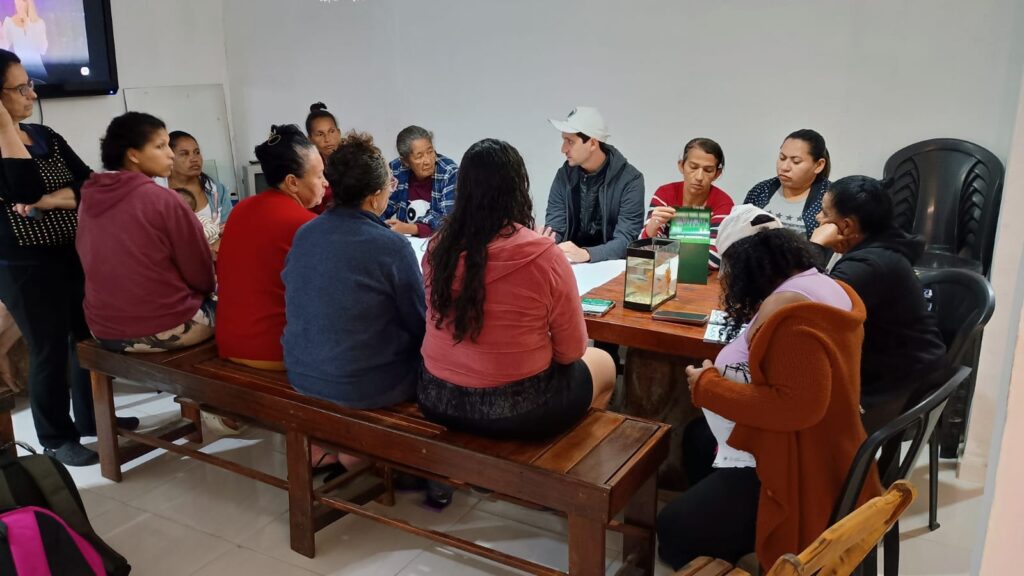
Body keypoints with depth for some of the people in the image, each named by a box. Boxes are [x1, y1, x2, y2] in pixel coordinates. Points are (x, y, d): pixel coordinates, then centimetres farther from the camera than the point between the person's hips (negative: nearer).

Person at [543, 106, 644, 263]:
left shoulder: (630, 180, -10)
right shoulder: (564, 175, 2)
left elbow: (625, 241, -17)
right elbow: (554, 226, 0)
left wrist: (585, 254, -34)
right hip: (571, 264, 4)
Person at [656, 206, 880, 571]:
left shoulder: (788, 311, -26)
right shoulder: (817, 284, 7)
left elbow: (799, 406, -32)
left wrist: (710, 388, -23)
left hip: (794, 470, -11)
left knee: (674, 531, -11)